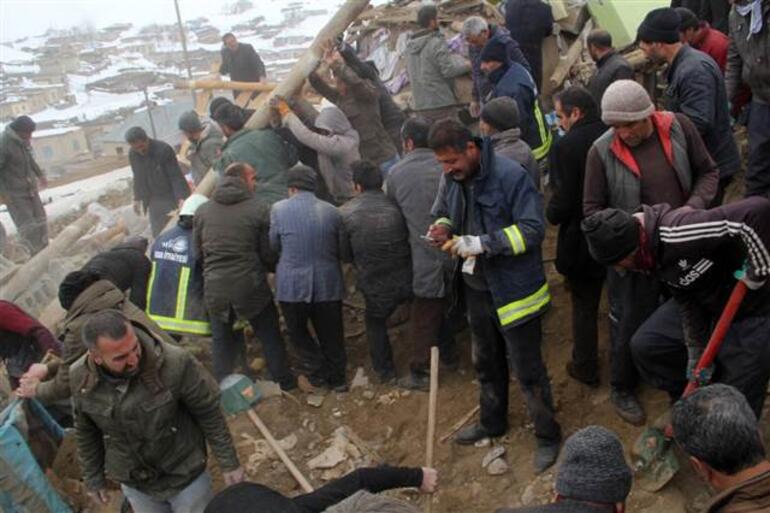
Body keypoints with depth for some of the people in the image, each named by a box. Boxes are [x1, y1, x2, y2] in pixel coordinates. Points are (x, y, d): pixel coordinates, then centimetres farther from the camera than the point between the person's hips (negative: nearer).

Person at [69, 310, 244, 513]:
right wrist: (93, 477, 10)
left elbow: (209, 413, -17)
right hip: (134, 484, 3)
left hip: (186, 475, -3)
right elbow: (85, 432, 0)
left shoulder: (175, 362, -31)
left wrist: (229, 462, -9)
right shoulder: (80, 378, -20)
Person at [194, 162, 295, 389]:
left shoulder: (202, 210, 3)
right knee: (269, 334, 15)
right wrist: (273, 268, 14)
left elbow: (197, 252, 10)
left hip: (214, 287, 3)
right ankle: (284, 381, 25)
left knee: (221, 338, 19)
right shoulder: (259, 207, -9)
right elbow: (268, 252, -6)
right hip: (250, 284, -3)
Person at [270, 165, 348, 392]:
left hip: (293, 285, -2)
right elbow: (341, 248, 9)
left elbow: (274, 245, 5)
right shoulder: (331, 211, -2)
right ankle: (337, 378, 26)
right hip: (328, 283, 2)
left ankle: (317, 372, 16)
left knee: (298, 332, 18)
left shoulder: (279, 209, -7)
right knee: (331, 334, 16)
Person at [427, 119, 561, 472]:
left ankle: (547, 436, 26)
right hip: (476, 288, 7)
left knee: (527, 370, 5)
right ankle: (492, 422, 46)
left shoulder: (511, 176, -22)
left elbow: (533, 228, -24)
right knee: (486, 363, 24)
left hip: (515, 290, -7)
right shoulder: (453, 178, -1)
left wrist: (483, 243, -31)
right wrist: (443, 228, -9)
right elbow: (443, 212, 15)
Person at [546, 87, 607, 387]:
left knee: (584, 308, 13)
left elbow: (563, 202, -22)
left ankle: (586, 368, 27)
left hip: (582, 242, -5)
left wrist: (551, 215, -1)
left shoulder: (566, 147, -22)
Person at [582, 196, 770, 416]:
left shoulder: (676, 234, -37)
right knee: (645, 347, 5)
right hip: (709, 304, 8)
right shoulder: (649, 252, -7)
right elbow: (685, 299, -2)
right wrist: (696, 351, -7)